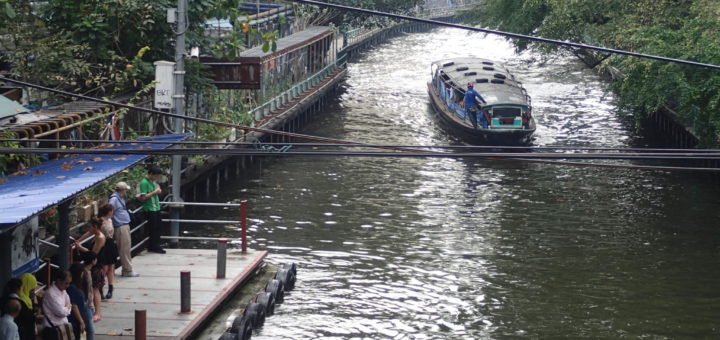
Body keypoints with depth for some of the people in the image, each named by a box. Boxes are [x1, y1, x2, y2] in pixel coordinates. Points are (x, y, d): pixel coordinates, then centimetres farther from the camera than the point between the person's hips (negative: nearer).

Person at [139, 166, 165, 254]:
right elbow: (143, 197, -21)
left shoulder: (153, 181, 12)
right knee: (152, 229, -1)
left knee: (157, 228, 11)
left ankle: (156, 246, 20)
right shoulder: (144, 182, -15)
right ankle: (152, 247, 8)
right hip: (149, 209, -9)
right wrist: (154, 192, -17)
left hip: (156, 208, 9)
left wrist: (158, 190, 4)